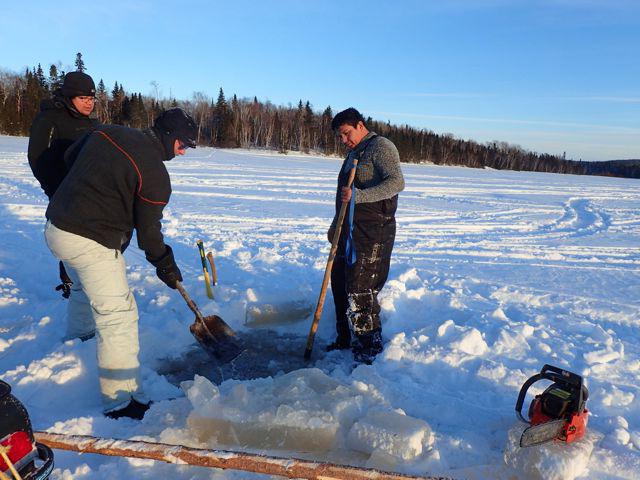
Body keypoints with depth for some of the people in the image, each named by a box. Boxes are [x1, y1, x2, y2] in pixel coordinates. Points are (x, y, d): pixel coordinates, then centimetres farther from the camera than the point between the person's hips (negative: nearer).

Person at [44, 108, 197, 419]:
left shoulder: (108, 132, 4)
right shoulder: (155, 173, -18)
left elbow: (70, 158, 17)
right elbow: (148, 230, -12)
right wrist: (165, 264, 3)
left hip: (56, 226, 10)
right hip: (91, 242, -10)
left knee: (84, 286, 34)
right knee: (119, 314, -6)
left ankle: (79, 335, 62)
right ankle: (122, 401, -1)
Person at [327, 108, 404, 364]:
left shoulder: (381, 146, -8)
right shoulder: (354, 154, 21)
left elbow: (396, 182, -23)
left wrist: (358, 195, -30)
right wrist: (336, 226, 25)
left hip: (373, 230, -10)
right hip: (350, 229, 10)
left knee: (360, 288, -11)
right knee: (340, 282, 12)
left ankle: (370, 348, 1)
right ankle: (346, 339, 25)